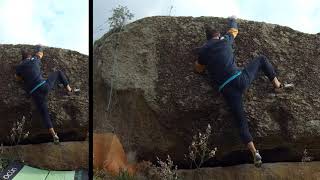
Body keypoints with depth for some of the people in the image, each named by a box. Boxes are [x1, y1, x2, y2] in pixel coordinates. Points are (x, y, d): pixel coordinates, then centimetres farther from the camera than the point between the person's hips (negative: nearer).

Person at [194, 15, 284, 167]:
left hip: (227, 90, 0)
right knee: (262, 59, 26)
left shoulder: (204, 51, 9)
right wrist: (232, 20, 55)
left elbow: (198, 69, 25)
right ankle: (277, 84, 27)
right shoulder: (226, 40, 12)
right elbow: (233, 31, 36)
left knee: (241, 122, 0)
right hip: (240, 79, 0)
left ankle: (255, 153, -13)